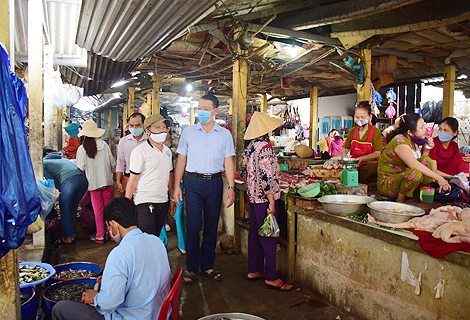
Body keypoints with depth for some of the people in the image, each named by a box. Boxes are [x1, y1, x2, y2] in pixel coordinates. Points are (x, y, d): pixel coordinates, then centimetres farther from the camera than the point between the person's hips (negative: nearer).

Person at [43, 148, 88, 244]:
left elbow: (51, 180, 16)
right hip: (83, 178, 7)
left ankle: (67, 237, 11)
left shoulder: (43, 162, 20)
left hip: (69, 180, -7)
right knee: (72, 208, 18)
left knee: (64, 209, 6)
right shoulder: (61, 158, 38)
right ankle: (72, 235, 25)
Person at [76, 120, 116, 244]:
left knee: (98, 210, 7)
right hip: (107, 182, 2)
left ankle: (100, 236, 15)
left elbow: (81, 168, -8)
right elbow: (113, 163, 4)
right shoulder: (104, 145, -3)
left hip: (93, 183, -2)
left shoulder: (82, 149, -10)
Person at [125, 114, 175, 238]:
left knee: (157, 237, 13)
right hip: (145, 203, -6)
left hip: (163, 202, 6)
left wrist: (173, 198, 18)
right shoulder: (140, 151, -9)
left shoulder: (167, 151, 11)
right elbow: (133, 180, -10)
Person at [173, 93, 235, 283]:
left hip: (215, 183, 1)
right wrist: (176, 186, 1)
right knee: (193, 226, -2)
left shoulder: (224, 134, 5)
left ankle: (207, 265, 23)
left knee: (211, 227, 8)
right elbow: (181, 160, 7)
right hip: (193, 183, -1)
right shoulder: (188, 132, 5)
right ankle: (191, 268, 13)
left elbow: (228, 162, 4)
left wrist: (231, 187, -4)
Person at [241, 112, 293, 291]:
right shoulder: (264, 147, -17)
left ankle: (254, 271, 26)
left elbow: (244, 172, 15)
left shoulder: (249, 147, 9)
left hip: (252, 196, 9)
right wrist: (272, 202, -19)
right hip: (264, 198, -9)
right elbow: (266, 176, -22)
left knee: (255, 232, 15)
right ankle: (271, 278, 8)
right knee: (269, 236, -1)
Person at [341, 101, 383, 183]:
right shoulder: (352, 131, 16)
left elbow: (377, 154, -7)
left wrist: (361, 158, -20)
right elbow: (344, 149, 16)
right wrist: (344, 156, -8)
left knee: (375, 166, -36)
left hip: (368, 164, -3)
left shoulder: (376, 132, 1)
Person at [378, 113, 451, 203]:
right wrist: (438, 178, -33)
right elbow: (413, 164, -33)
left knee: (426, 159, -7)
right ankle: (400, 201, -13)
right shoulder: (400, 141, -20)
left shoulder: (413, 143, 9)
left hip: (401, 178, 9)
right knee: (415, 174, -35)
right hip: (386, 184, -8)